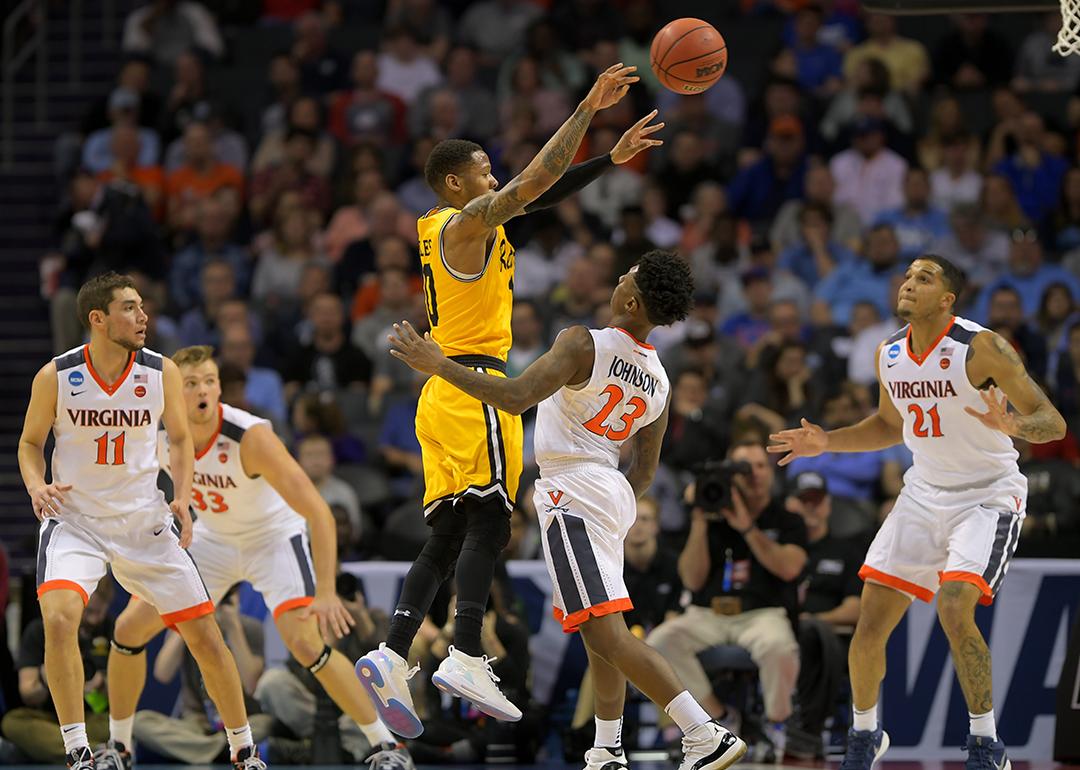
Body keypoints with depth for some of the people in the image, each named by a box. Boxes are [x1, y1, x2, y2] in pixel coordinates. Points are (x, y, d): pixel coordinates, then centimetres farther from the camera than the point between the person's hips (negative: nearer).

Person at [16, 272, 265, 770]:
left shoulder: (161, 373, -6)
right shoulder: (55, 377, -11)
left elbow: (180, 438, 10)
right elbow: (30, 442, 4)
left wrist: (183, 497, -5)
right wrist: (36, 486, -16)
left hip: (143, 519, 2)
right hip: (74, 518, -2)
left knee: (205, 634, 3)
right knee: (59, 618, -28)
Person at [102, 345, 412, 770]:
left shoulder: (251, 437, -34)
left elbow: (318, 512, -36)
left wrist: (326, 593, -43)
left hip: (274, 538, -5)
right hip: (213, 539, 5)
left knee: (304, 643, -25)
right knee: (129, 629, -2)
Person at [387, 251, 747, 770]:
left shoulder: (584, 344, -14)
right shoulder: (658, 381, 11)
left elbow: (515, 398, -25)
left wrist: (437, 365, -19)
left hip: (573, 491, -9)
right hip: (614, 493, 9)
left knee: (606, 632, -14)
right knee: (601, 633, 22)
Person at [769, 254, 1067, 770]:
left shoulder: (982, 348, -19)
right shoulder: (889, 354, 1)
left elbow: (1053, 423, -19)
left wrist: (1012, 426, -41)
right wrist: (825, 443, 7)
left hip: (988, 494, -6)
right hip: (925, 493, 6)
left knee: (954, 608, -26)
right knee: (870, 622, 0)